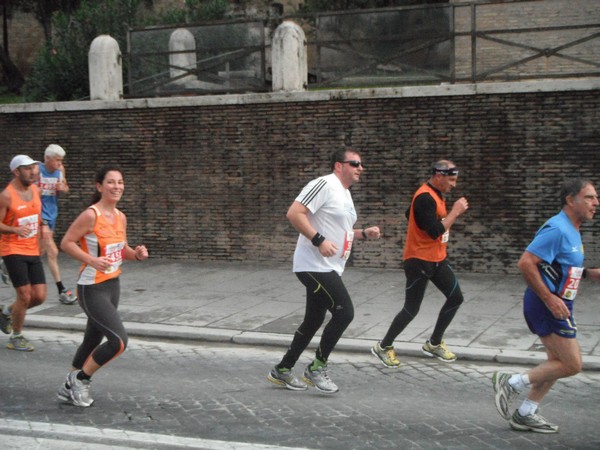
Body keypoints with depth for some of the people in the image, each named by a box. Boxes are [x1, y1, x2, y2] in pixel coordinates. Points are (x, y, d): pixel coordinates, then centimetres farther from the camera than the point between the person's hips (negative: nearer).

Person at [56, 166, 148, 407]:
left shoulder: (121, 217, 6)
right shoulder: (91, 215, -17)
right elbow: (66, 243, -14)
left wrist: (136, 254, -4)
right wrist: (92, 260, -25)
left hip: (113, 286, 8)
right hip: (92, 289, -8)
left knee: (93, 341, 18)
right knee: (119, 340, -16)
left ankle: (70, 388, 35)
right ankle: (80, 379, 5)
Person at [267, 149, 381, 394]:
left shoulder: (345, 193, 17)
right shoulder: (324, 184, -14)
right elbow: (294, 213, -21)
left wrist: (364, 234, 12)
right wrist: (319, 241, -26)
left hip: (329, 269, 10)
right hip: (315, 266, -10)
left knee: (314, 320, 14)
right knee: (344, 313, -12)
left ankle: (282, 371, 25)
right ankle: (317, 368, 3)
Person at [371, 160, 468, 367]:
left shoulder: (435, 194, 9)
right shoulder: (425, 198, -22)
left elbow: (408, 214, 22)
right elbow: (435, 232, -28)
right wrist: (455, 212, -19)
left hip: (437, 259, 10)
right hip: (419, 262, -10)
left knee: (455, 298, 9)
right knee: (411, 309, -4)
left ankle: (434, 343, 23)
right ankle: (384, 347, 14)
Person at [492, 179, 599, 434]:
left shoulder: (571, 231, 13)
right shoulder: (557, 229, -19)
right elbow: (526, 263, -25)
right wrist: (550, 299, -24)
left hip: (556, 305, 10)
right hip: (547, 305, -10)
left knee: (559, 362, 15)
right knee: (572, 364, -7)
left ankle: (525, 414, 21)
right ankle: (511, 383, 1)